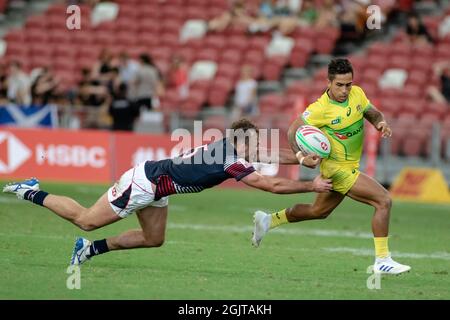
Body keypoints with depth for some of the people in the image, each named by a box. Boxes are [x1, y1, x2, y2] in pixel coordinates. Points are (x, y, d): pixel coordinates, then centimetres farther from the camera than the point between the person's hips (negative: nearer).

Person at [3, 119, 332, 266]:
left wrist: (302, 159, 1)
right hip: (144, 183, -9)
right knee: (86, 220, 2)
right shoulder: (233, 163, -26)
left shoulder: (230, 146, 0)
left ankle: (91, 248, 23)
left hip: (154, 185, 9)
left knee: (153, 240, 17)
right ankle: (33, 194, 15)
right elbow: (274, 185, -27)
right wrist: (312, 185, -20)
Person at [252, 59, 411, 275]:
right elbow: (293, 131, -14)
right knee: (383, 201, -16)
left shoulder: (357, 94, -6)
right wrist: (301, 155, -29)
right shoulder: (320, 109, -23)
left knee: (318, 211, 26)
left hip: (350, 166, 8)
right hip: (338, 169, -8)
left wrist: (381, 123, -13)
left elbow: (373, 113, 10)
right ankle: (382, 261, -10)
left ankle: (269, 220, 40)